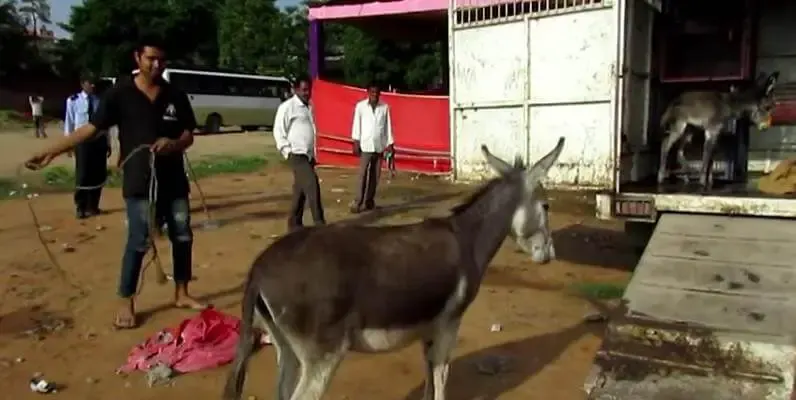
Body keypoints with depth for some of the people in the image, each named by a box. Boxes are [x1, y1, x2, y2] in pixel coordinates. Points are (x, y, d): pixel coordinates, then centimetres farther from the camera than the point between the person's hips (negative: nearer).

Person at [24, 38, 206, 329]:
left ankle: (181, 294, 24)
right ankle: (126, 304, 11)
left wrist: (173, 143, -17)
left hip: (174, 181, 4)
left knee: (183, 237, 8)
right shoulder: (120, 94, -4)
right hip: (139, 183, -3)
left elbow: (189, 135, 6)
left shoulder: (176, 96, 4)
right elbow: (91, 128, -4)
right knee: (138, 243, -3)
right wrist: (52, 152, -11)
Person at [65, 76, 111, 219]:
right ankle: (80, 207, 17)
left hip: (99, 141, 2)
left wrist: (108, 143, 8)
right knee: (83, 176, 2)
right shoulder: (73, 101, -4)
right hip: (82, 142, -2)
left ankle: (92, 206, 24)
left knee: (98, 175, 9)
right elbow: (69, 123, 2)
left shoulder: (100, 101, 0)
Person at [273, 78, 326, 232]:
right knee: (312, 184, -17)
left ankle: (294, 223, 19)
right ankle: (319, 223, -13)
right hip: (297, 154, -7)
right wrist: (287, 151, -12)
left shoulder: (308, 107, 16)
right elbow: (278, 130, -8)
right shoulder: (287, 106, -6)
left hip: (308, 155, 8)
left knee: (301, 190, 10)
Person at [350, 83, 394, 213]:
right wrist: (356, 142, -6)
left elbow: (388, 126, 7)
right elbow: (357, 124, -1)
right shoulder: (360, 106, -2)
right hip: (365, 145, -3)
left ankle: (369, 201, 15)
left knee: (375, 175, 6)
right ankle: (358, 202, -7)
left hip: (379, 145, 3)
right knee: (362, 175, -7)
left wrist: (390, 144, 5)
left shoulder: (385, 107, 5)